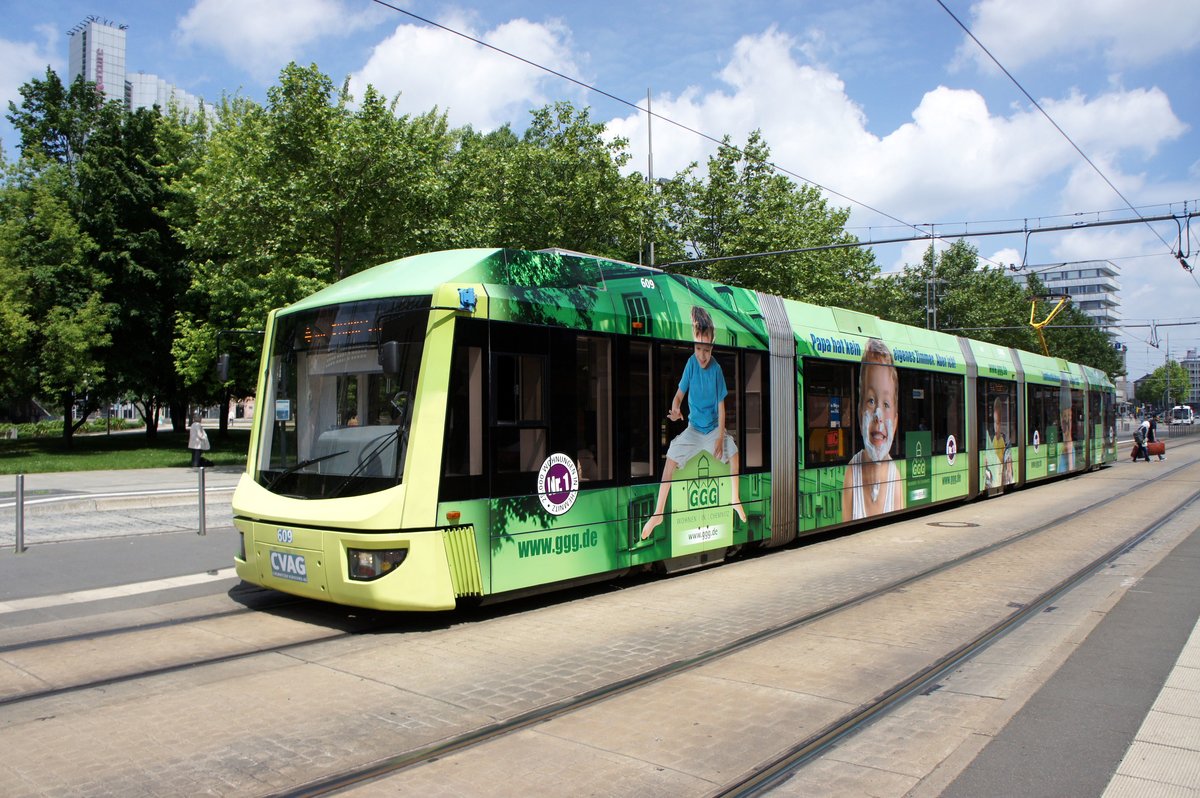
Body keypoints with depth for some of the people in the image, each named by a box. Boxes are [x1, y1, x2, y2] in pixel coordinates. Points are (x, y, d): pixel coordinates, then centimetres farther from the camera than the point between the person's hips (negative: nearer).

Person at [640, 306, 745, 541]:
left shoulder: (716, 369, -15)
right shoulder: (691, 363, -15)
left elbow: (721, 405, -9)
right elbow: (679, 394, -14)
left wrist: (720, 436, -11)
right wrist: (675, 409, -37)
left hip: (714, 426, 1)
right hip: (694, 427, -1)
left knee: (733, 450, -19)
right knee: (671, 457, -18)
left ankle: (735, 499, 7)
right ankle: (658, 513, -12)